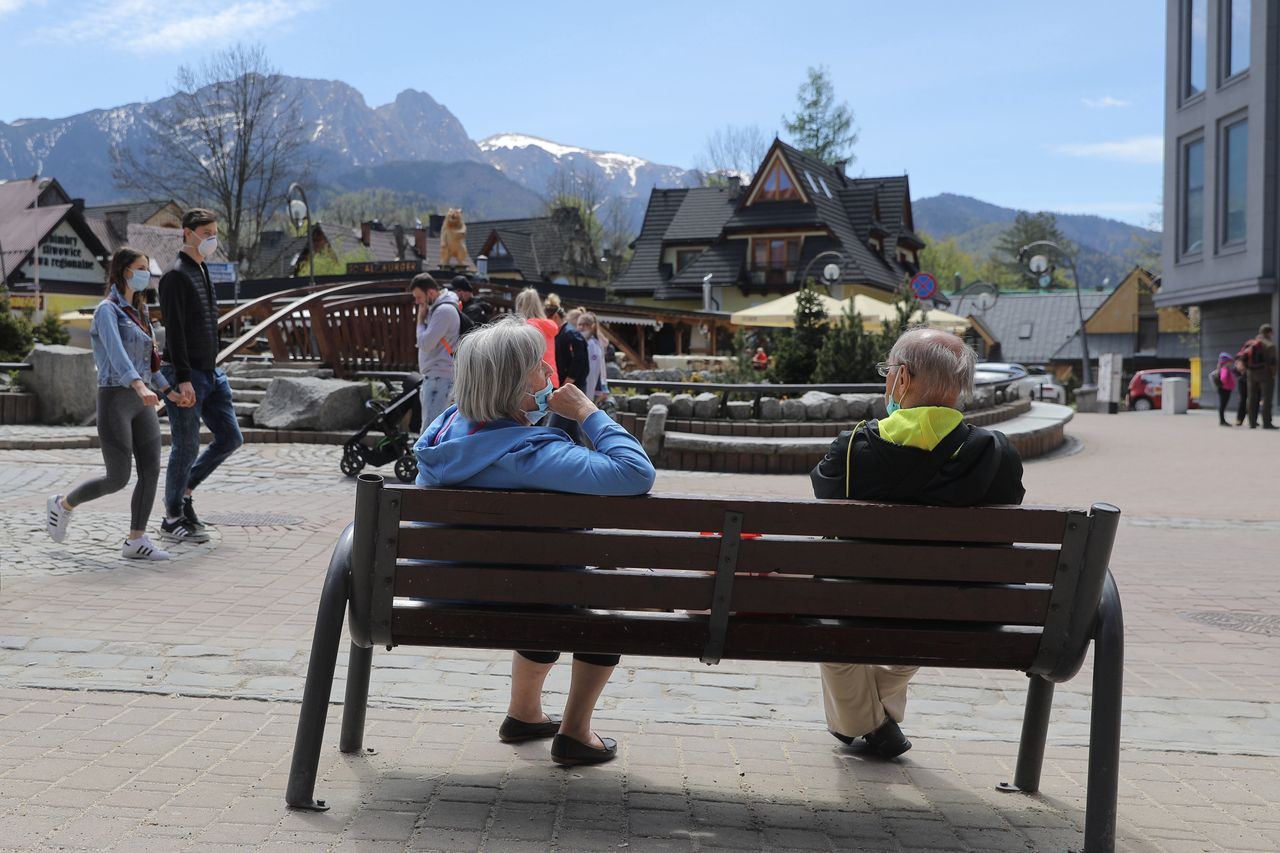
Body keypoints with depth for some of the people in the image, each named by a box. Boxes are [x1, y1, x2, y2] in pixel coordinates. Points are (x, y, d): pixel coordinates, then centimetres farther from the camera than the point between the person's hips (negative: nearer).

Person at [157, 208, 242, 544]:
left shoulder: (203, 273, 17)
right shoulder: (176, 276, -12)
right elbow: (174, 331, -19)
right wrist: (183, 380, -24)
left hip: (210, 372, 9)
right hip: (185, 376, -9)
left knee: (230, 438, 8)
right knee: (186, 448, -3)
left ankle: (185, 491, 22)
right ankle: (172, 520, 11)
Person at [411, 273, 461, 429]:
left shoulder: (444, 310, -14)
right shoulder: (437, 308, 17)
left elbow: (425, 343, -17)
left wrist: (420, 319, -6)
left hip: (439, 377, -10)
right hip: (434, 376, 10)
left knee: (430, 429, -15)